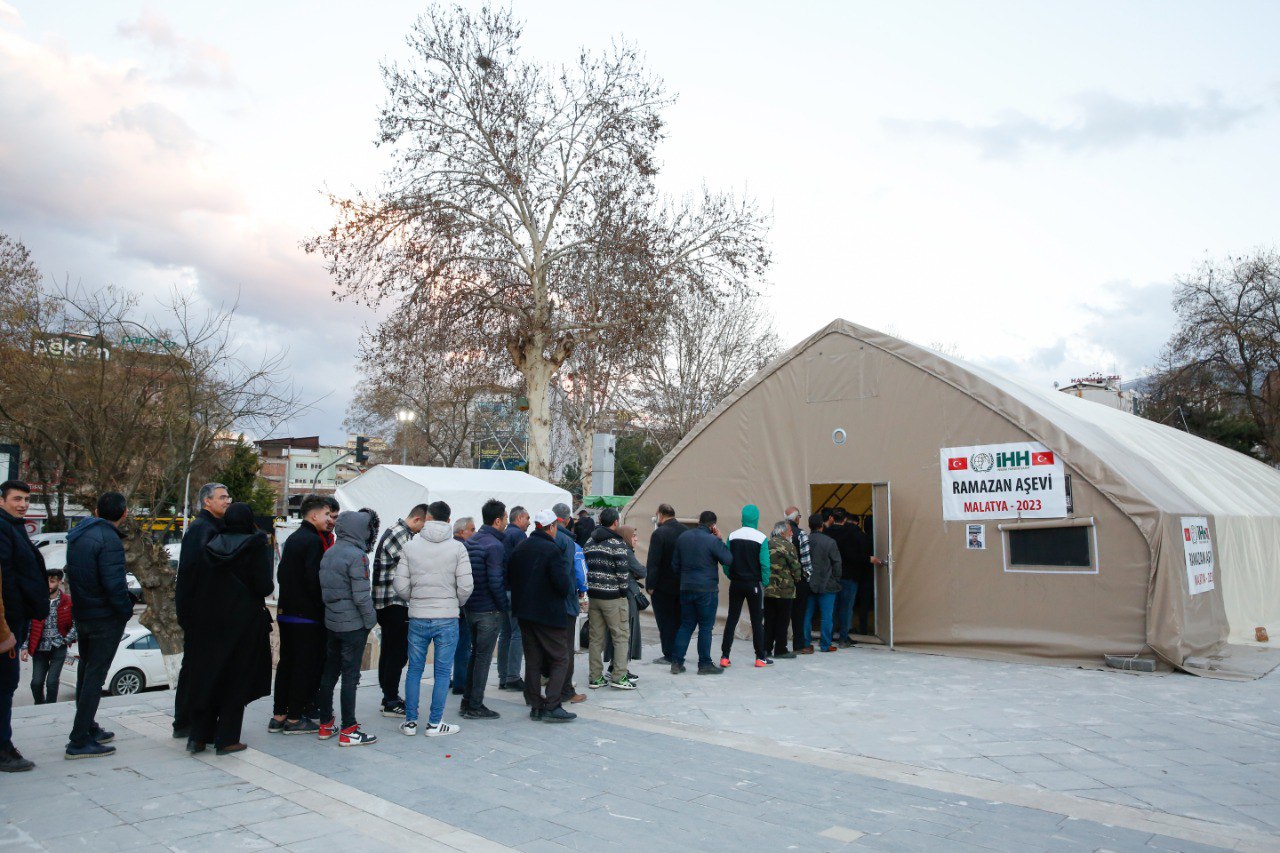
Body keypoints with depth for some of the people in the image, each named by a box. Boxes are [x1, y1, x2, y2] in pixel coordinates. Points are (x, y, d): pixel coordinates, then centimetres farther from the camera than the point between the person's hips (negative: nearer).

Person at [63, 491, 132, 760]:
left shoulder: (78, 534, 9)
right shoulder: (108, 540, -20)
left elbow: (73, 575, 16)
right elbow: (114, 584, -25)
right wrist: (126, 610, -11)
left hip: (81, 615, 9)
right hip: (106, 617, -9)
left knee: (86, 674, 19)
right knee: (94, 677, -4)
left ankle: (88, 729, 31)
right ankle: (79, 742, -1)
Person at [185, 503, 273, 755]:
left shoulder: (211, 546, 2)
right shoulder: (257, 546, -10)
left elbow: (192, 584, 1)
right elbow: (264, 587, -16)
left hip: (208, 620, 4)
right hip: (244, 621, -4)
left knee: (207, 675, 15)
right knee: (236, 679, 6)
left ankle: (198, 736, 16)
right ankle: (226, 740, 10)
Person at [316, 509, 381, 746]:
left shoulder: (329, 553, 7)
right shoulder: (356, 555, -17)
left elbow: (324, 588, 11)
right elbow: (361, 595, -19)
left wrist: (332, 608, 15)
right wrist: (371, 620, -8)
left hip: (332, 622, 8)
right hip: (353, 624, -8)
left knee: (329, 672, 14)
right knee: (350, 675, -1)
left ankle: (325, 724, 23)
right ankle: (348, 731, 4)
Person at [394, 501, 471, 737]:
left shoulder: (410, 547, -2)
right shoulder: (457, 547, -7)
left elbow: (400, 585, -3)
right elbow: (465, 587, -10)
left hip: (418, 618, 2)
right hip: (447, 619, -2)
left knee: (414, 670, 13)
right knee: (442, 672, 7)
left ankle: (410, 722, 19)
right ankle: (435, 724, 12)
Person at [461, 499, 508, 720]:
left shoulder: (470, 542, 9)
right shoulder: (494, 546, -18)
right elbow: (496, 583, -22)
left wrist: (466, 601, 18)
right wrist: (505, 609, -12)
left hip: (470, 608, 8)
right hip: (489, 610, -8)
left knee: (475, 654, 19)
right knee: (483, 657, 1)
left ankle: (468, 701, 25)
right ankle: (475, 707, 8)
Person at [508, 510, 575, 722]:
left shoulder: (520, 548, 7)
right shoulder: (552, 550, -16)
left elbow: (510, 579, 13)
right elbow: (563, 583, -20)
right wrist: (570, 589, 0)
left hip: (524, 612, 7)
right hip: (549, 614, -7)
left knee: (532, 660, 13)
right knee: (560, 659, 1)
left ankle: (535, 705, 16)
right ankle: (552, 706, -5)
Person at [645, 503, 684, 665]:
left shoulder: (659, 533, -16)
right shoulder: (686, 531, 2)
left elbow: (653, 562, -18)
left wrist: (650, 585, -12)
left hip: (663, 587, -6)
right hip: (682, 585, 6)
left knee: (665, 621, 3)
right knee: (679, 620, 16)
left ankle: (669, 655, 5)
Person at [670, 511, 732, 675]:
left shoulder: (682, 538, 5)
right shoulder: (712, 540, -14)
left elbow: (675, 564, 11)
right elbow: (728, 560, -8)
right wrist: (720, 540, -2)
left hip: (686, 588, 5)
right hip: (707, 589, -5)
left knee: (686, 624, 12)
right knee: (706, 627, 3)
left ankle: (677, 661, 11)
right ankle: (705, 664, 8)